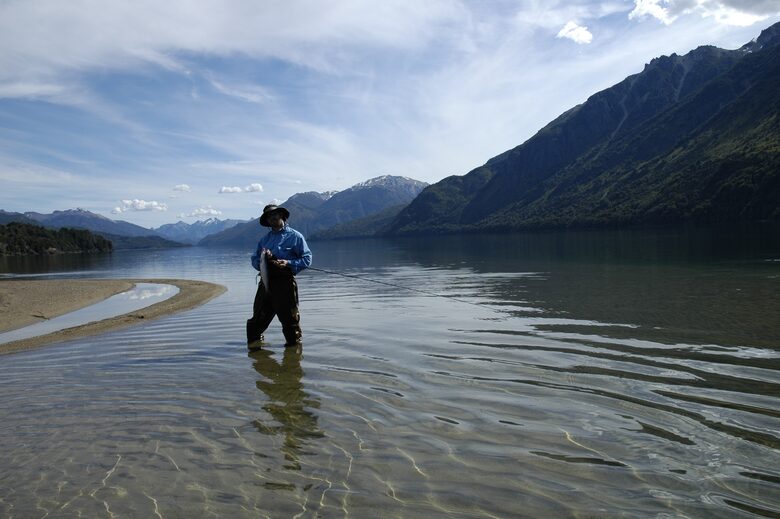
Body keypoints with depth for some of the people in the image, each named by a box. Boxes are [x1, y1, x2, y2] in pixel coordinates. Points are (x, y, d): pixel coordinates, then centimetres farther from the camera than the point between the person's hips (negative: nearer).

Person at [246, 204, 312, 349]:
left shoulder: (295, 236, 3)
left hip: (285, 283, -5)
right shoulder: (264, 239, 20)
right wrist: (262, 260, -7)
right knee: (259, 316, 7)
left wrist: (288, 263, -17)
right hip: (266, 282, 5)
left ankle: (294, 343, 15)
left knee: (289, 317, 1)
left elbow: (307, 259, -3)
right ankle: (254, 341, 22)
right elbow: (254, 260, 16)